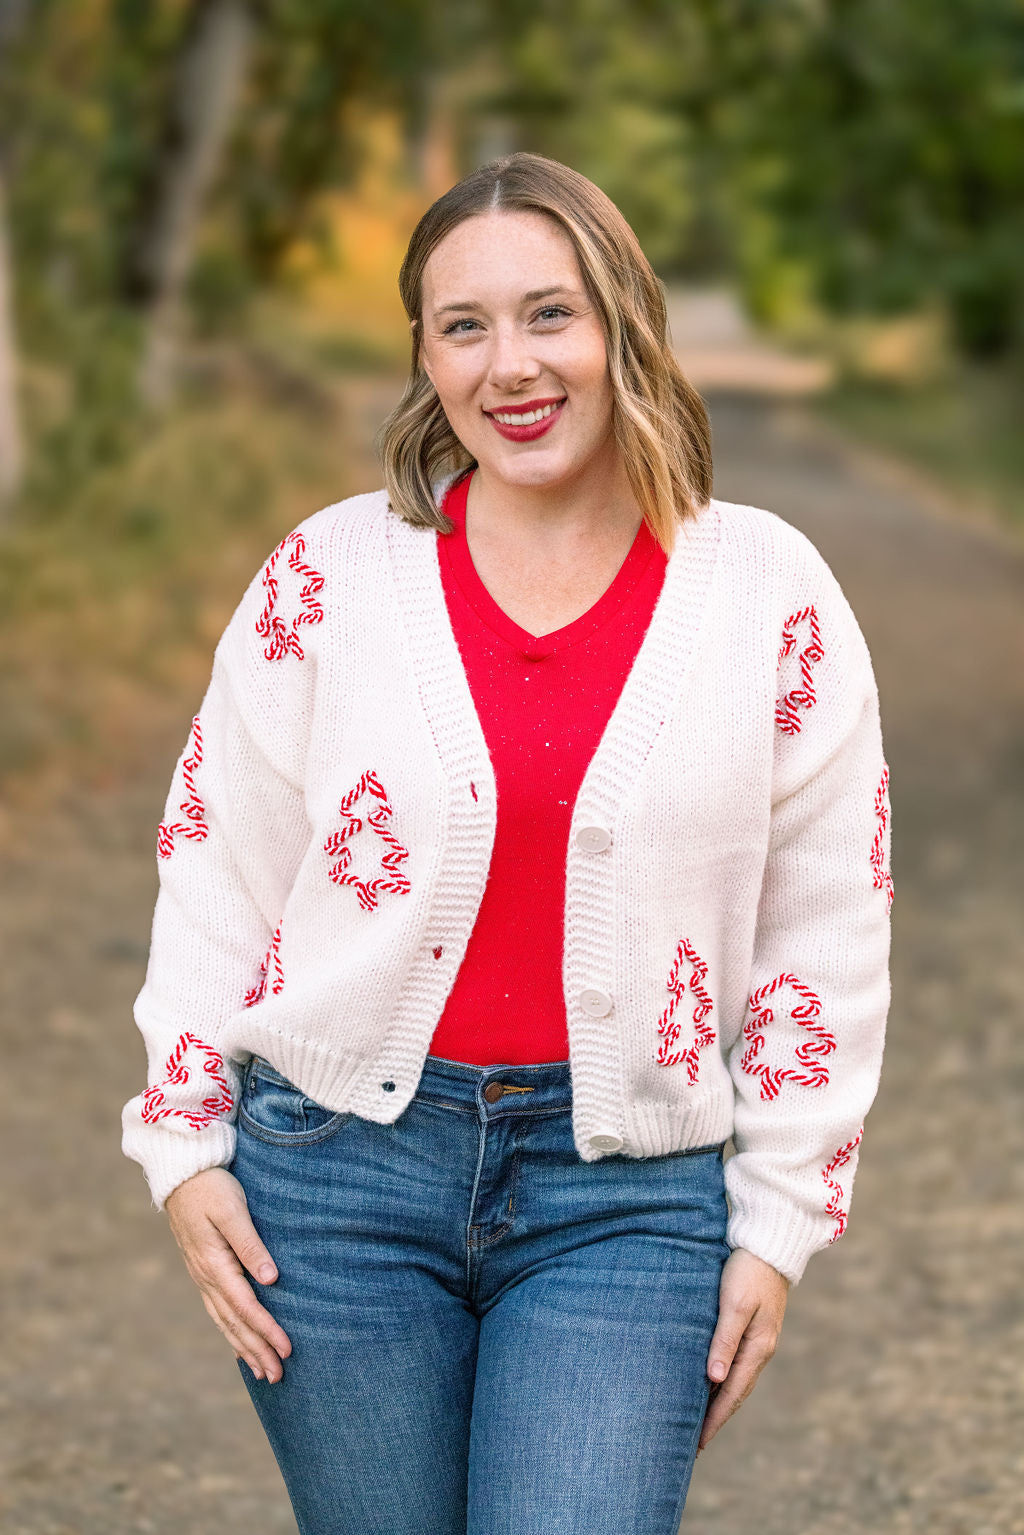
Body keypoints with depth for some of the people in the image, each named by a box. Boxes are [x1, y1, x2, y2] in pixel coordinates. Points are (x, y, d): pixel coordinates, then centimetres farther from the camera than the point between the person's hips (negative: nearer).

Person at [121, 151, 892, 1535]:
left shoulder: (769, 593, 0)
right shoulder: (331, 574, 1)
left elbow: (827, 930, 4)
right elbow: (214, 868, 8)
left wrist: (778, 1222, 3)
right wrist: (184, 1142, 3)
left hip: (625, 1200, -1)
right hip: (341, 1165, 1)